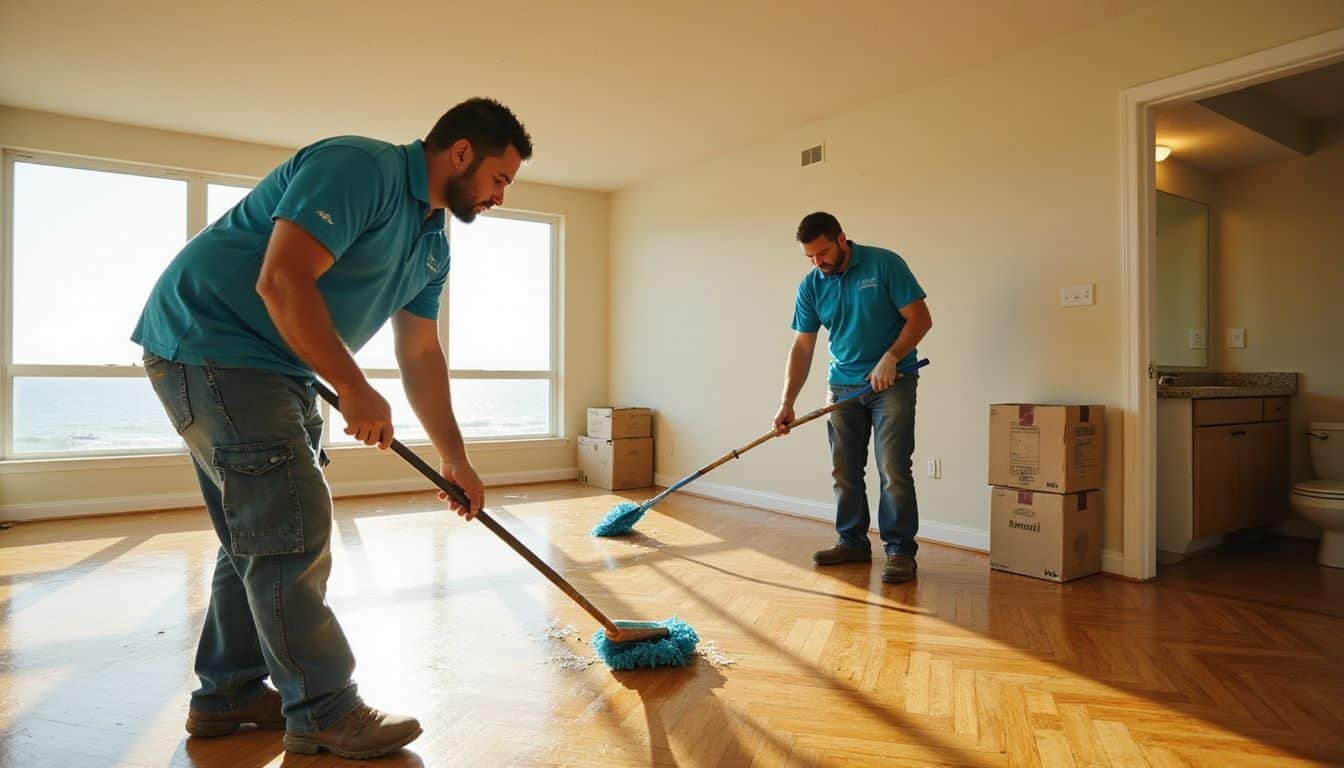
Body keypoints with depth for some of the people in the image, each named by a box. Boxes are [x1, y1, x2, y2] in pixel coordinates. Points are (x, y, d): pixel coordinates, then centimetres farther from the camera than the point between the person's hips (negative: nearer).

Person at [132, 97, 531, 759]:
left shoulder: (432, 241, 10)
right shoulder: (360, 166, -18)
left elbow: (420, 355, 11)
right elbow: (282, 281, -28)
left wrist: (453, 457, 10)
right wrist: (355, 390, -20)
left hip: (277, 366, 10)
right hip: (209, 342, -10)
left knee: (260, 533, 14)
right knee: (291, 532, -9)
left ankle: (228, 694, 28)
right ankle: (323, 713, 4)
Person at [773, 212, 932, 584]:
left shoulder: (884, 264, -11)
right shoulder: (810, 287, 0)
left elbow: (920, 318, -10)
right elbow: (802, 348, 1)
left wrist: (890, 358, -23)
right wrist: (787, 403, -5)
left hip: (892, 382, -4)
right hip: (844, 385, 5)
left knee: (894, 470, -8)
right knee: (844, 471, 8)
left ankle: (901, 550, 3)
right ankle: (852, 542, 21)